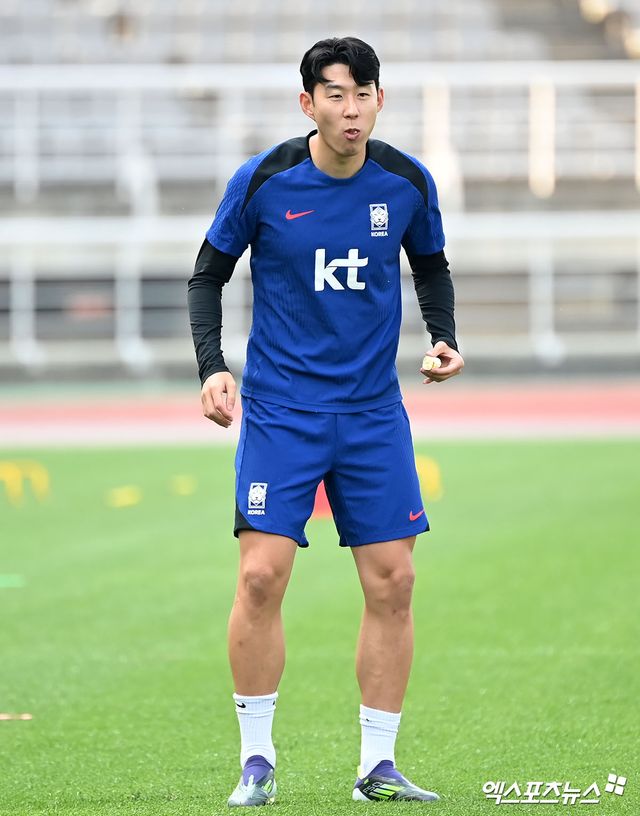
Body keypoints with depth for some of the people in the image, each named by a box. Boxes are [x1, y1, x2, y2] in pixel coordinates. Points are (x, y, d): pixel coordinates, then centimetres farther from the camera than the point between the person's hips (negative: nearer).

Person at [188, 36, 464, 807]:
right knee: (262, 574, -12)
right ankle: (256, 762, 1)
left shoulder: (407, 182, -2)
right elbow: (208, 273, 2)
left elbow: (430, 265, 16)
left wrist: (443, 336, -1)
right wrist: (211, 366, -11)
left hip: (373, 411, 3)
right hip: (279, 409, -3)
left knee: (392, 582, -1)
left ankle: (377, 765, 10)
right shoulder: (263, 180, -9)